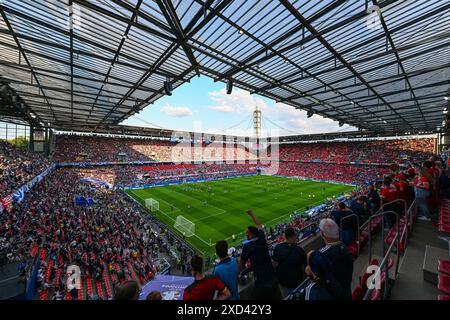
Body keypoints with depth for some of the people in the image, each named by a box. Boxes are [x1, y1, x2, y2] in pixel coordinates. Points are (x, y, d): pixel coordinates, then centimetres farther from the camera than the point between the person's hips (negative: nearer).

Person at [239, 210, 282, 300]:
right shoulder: (262, 240, -9)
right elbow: (259, 225, 9)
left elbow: (242, 263, -8)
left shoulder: (247, 246, -20)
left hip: (260, 279, -5)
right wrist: (252, 214, 18)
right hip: (271, 275, 5)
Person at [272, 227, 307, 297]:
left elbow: (275, 264, -13)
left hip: (282, 279, 1)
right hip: (296, 281, -1)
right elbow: (303, 268, -15)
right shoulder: (300, 250, -24)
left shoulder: (278, 248, -22)